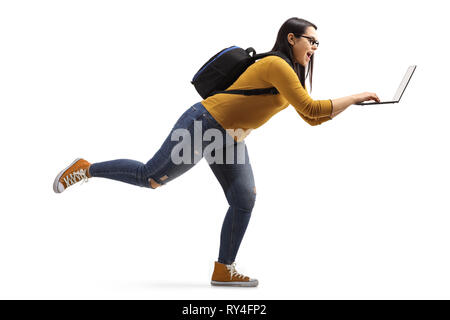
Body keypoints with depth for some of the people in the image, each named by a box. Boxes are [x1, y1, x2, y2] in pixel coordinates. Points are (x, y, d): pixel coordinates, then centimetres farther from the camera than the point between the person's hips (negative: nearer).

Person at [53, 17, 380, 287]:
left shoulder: (291, 73, 11)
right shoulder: (276, 65, -19)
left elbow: (311, 118, 15)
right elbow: (310, 108, -25)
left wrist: (349, 104, 3)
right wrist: (356, 97, -19)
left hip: (231, 139, 9)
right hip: (204, 124, -9)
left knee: (245, 200, 1)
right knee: (150, 176, -3)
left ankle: (223, 269, 10)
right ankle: (85, 169, 17)